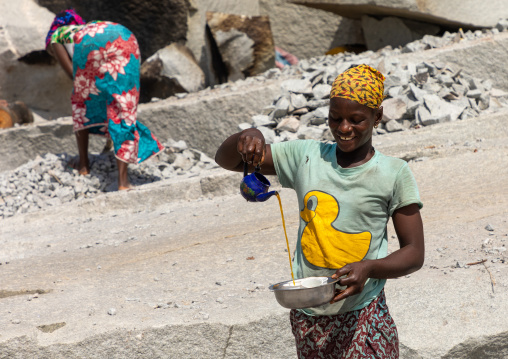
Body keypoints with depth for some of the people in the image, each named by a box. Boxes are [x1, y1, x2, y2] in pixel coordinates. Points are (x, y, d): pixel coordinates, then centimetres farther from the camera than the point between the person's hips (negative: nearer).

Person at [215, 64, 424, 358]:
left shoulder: (394, 174, -2)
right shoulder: (305, 156, 5)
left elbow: (414, 253, -1)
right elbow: (226, 159, 11)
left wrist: (369, 268, -20)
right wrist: (248, 136, -12)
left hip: (363, 319, -3)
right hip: (307, 319, 3)